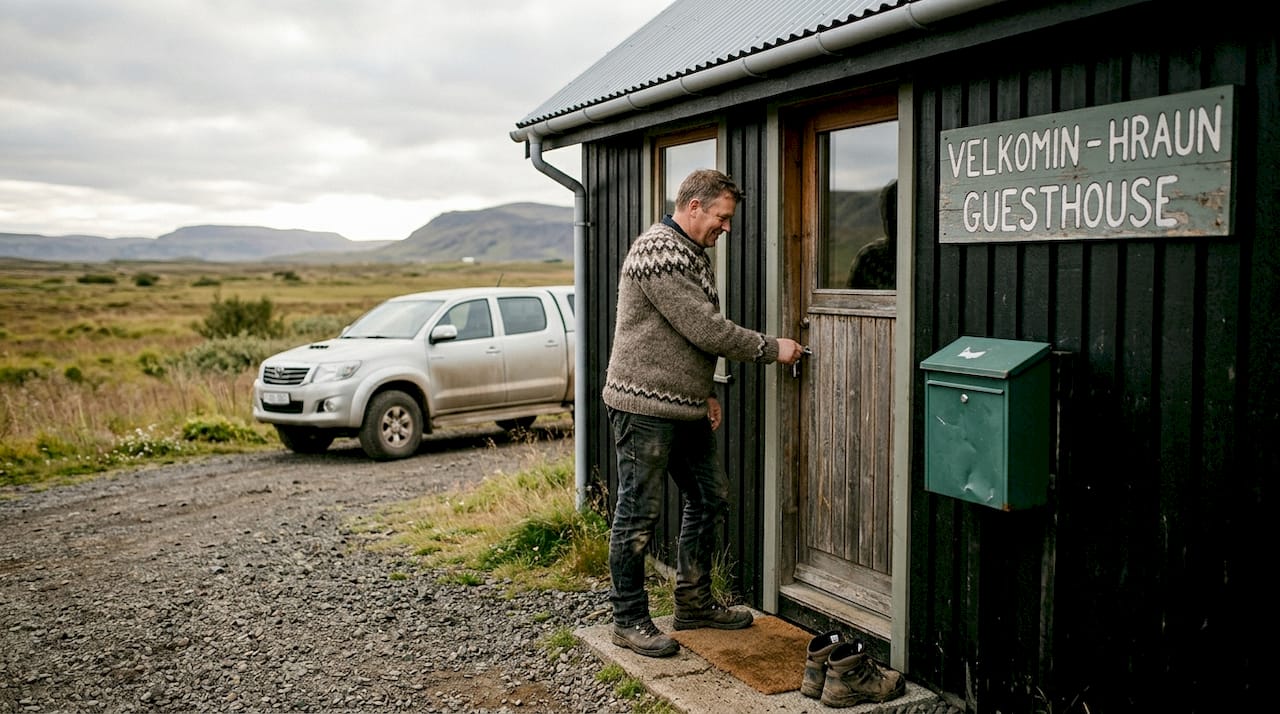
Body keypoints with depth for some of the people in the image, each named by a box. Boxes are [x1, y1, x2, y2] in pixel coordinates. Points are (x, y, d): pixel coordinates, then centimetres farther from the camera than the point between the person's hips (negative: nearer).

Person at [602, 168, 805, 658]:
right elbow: (706, 329, -21)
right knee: (638, 515, -1)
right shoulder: (658, 251, -17)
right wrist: (771, 349, -11)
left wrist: (705, 393, 17)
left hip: (685, 408, 10)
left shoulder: (694, 255, 16)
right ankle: (629, 621, 11)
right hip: (644, 407, -10)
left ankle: (693, 604, 28)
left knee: (710, 499, 15)